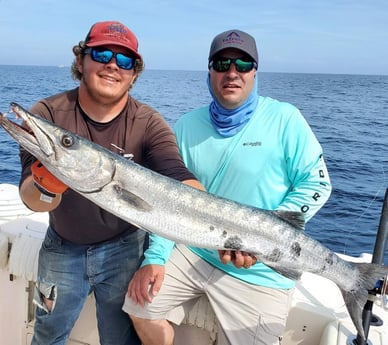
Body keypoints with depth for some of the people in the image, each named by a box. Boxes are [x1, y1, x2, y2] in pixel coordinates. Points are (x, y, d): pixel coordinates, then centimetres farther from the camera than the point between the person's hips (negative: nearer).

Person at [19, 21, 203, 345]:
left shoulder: (148, 124, -17)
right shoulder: (48, 114, -16)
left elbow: (180, 181, -29)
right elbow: (32, 199, -24)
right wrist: (46, 187, -48)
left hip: (124, 248, -1)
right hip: (62, 247, 2)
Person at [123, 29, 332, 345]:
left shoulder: (285, 119, -10)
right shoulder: (187, 126, 2)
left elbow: (317, 184, -9)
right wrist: (155, 257, -7)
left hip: (261, 271, -3)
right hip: (193, 253, 4)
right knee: (143, 307, 0)